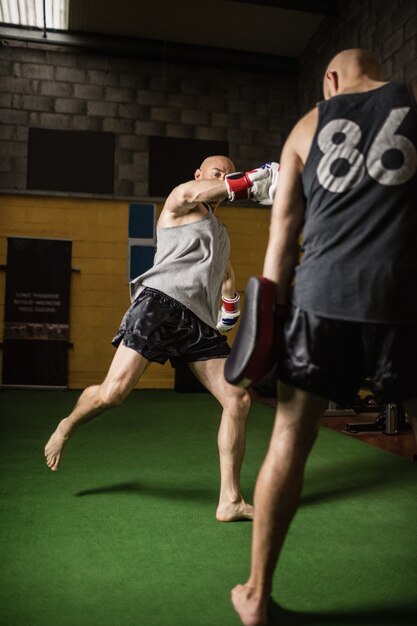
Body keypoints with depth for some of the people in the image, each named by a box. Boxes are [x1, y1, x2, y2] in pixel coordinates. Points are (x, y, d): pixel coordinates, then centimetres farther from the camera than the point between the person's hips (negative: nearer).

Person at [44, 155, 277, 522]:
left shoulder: (221, 232, 30)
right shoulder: (180, 199, 8)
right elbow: (196, 194, -17)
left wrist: (231, 306, 37)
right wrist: (253, 180, -20)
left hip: (202, 323, 7)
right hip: (162, 303, -7)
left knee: (239, 401, -5)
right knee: (112, 393, -15)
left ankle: (230, 502, 3)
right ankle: (67, 426, 20)